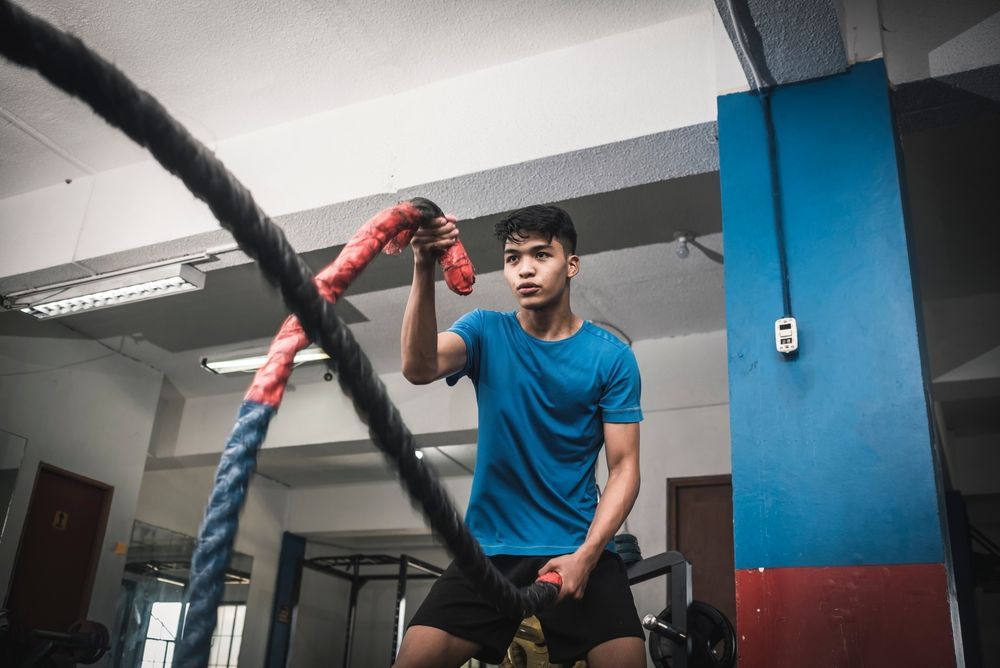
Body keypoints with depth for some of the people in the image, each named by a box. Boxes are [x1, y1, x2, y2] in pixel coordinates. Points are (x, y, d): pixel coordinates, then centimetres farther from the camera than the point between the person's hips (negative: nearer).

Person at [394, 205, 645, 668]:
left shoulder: (611, 356, -1)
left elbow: (623, 467, -2)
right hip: (489, 549, 1)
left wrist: (586, 553, -16)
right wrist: (424, 272, -33)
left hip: (578, 550, 0)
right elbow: (419, 367, -19)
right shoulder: (485, 333, 1)